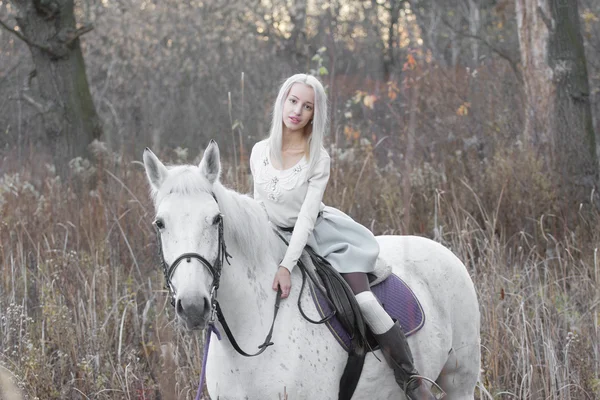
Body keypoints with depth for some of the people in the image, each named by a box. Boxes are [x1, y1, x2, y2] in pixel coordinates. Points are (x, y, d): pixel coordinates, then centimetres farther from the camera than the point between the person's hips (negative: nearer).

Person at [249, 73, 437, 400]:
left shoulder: (318, 159, -14)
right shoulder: (259, 152, -3)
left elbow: (306, 217, -20)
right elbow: (259, 206, 7)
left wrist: (287, 266, -30)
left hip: (322, 235, -5)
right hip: (278, 239, 5)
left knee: (365, 302, -20)